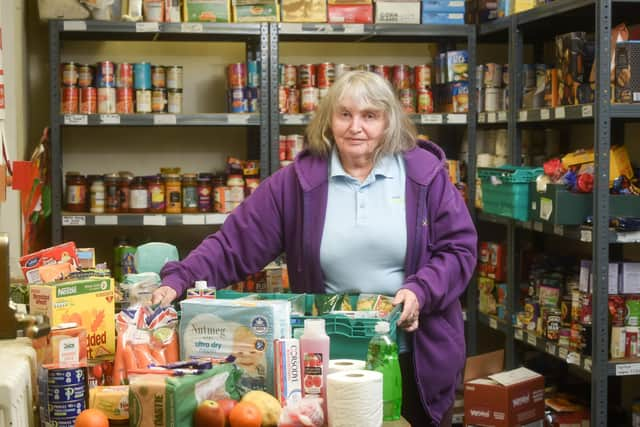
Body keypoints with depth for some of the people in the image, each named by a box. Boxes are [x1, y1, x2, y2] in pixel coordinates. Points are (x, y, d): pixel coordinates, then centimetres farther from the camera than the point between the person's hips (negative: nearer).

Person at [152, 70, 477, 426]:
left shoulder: (426, 174, -3)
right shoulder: (299, 180, -2)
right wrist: (178, 280, -16)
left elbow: (459, 247, -3)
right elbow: (234, 244, -4)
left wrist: (421, 291, -19)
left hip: (418, 360, 0)